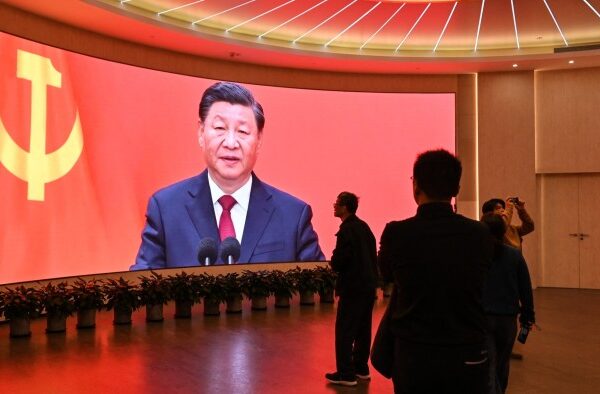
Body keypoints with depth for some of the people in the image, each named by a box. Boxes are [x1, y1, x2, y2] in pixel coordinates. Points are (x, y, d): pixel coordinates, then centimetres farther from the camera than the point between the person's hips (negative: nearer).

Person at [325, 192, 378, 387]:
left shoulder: (346, 231, -18)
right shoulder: (364, 226, 8)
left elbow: (337, 263, -19)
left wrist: (334, 262, 1)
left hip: (353, 288, -9)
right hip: (368, 285, 9)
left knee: (344, 331, 0)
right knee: (362, 330, 16)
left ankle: (346, 374, 5)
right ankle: (361, 368, 26)